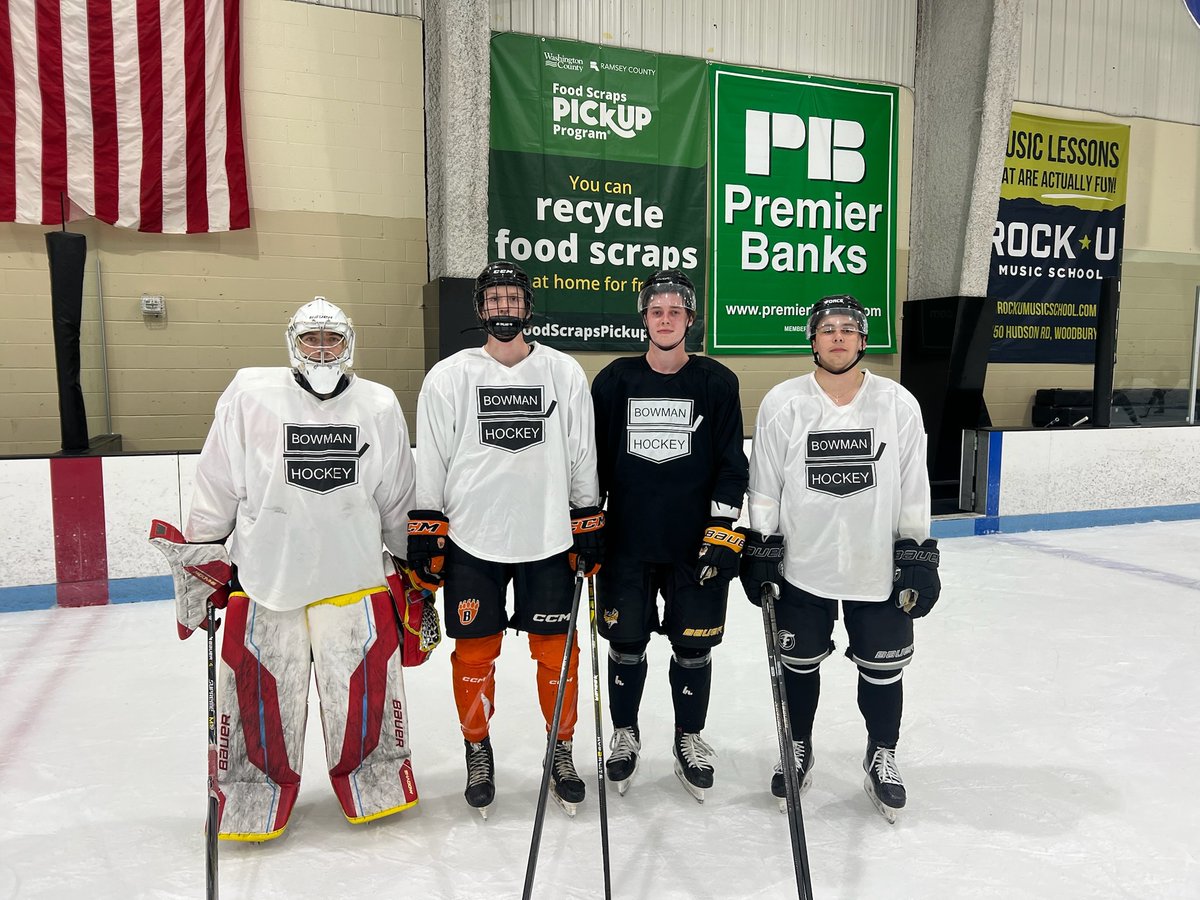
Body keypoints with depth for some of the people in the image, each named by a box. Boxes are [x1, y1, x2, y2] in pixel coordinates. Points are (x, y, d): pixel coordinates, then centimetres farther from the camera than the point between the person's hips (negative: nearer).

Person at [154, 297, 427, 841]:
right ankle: (262, 778, 31)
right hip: (263, 572, -1)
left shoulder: (380, 406, 2)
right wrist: (197, 557, 5)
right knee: (260, 688, 6)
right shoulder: (249, 396, -4)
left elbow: (398, 498, 10)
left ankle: (366, 768, 32)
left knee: (366, 682, 7)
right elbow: (216, 487, 3)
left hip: (354, 571, 1)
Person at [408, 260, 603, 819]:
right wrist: (424, 536, -2)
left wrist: (589, 529, 6)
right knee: (475, 653, 9)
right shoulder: (448, 377, 0)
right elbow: (429, 464, 2)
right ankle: (477, 752, 31)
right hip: (471, 542, 0)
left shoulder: (565, 374, 3)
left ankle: (561, 751, 29)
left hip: (549, 540, 1)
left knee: (556, 650, 8)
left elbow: (582, 458, 7)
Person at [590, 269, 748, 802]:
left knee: (694, 646, 9)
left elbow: (731, 464, 0)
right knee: (626, 643, 11)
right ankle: (624, 733, 33)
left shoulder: (717, 383, 0)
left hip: (696, 545, 0)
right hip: (626, 543, 1)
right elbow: (594, 461, 6)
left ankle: (689, 738, 32)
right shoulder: (614, 381, 2)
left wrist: (722, 531, -8)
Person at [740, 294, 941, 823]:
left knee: (883, 669, 12)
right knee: (799, 664, 13)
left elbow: (913, 490, 1)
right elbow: (763, 485, -1)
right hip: (802, 566, 0)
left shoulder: (898, 405, -3)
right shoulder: (782, 404, -5)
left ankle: (882, 757, 35)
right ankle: (798, 751, 36)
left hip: (879, 568, 1)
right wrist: (760, 549, -3)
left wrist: (918, 558, -1)